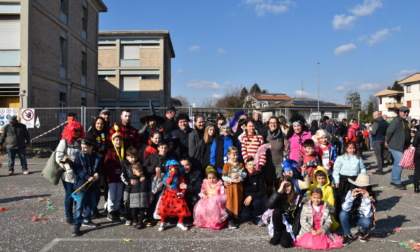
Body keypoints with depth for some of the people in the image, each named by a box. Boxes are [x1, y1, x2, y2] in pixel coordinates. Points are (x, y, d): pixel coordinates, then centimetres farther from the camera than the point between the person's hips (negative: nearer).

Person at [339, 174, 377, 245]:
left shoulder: (370, 196, -17)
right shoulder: (351, 192, -14)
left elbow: (367, 215, -26)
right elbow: (345, 208, -24)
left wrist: (367, 198, -32)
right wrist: (352, 196, -33)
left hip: (363, 219, -1)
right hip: (352, 218, 1)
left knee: (367, 222, -35)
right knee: (343, 214, -30)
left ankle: (362, 232, 3)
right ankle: (348, 235, -5)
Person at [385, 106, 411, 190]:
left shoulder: (405, 122, 15)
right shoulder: (396, 120, -15)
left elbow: (407, 133, 20)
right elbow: (389, 131, -18)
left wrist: (409, 144, 13)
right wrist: (387, 142, -10)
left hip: (403, 146, 9)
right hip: (396, 146, -9)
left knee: (397, 164, 15)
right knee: (399, 163, -9)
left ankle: (393, 181, 24)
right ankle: (397, 182, -1)